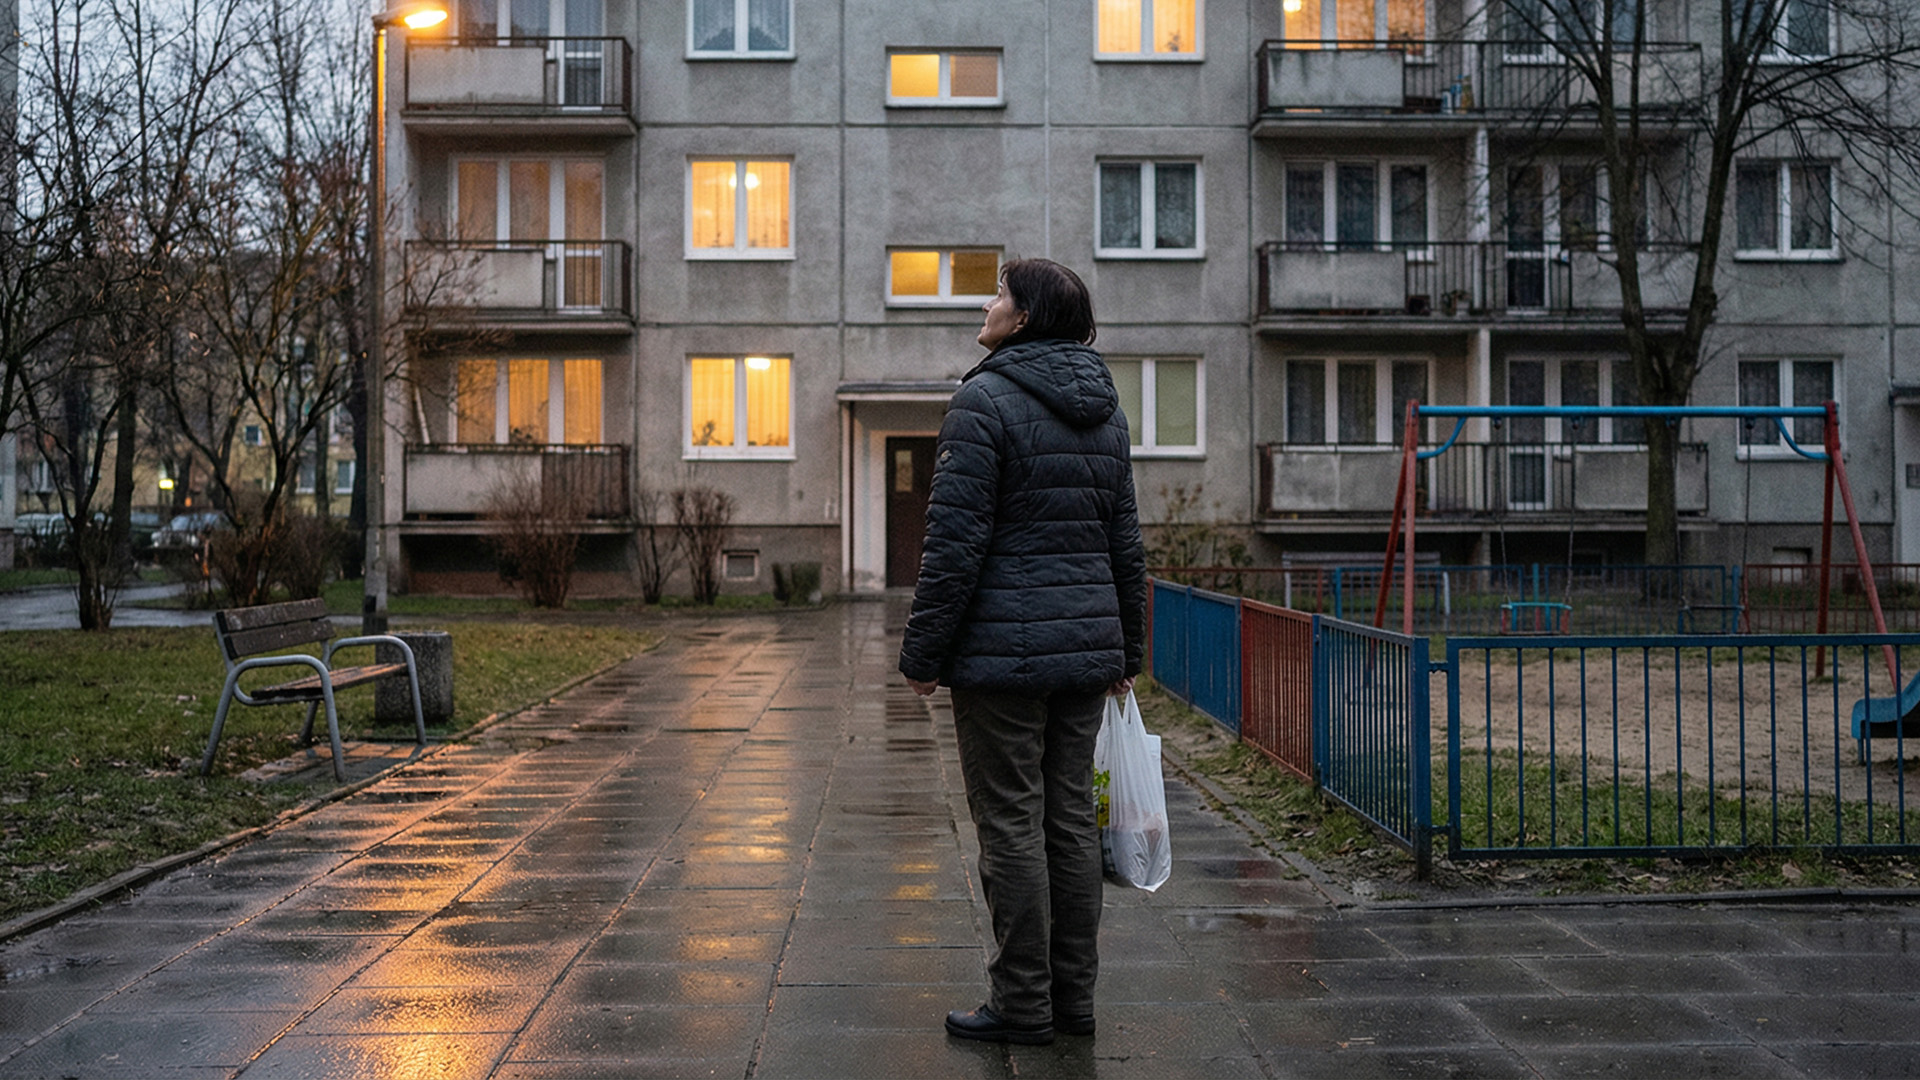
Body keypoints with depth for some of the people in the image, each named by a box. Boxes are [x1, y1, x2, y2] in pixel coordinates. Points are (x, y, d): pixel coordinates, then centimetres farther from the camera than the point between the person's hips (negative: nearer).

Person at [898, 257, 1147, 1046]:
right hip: (1086, 642, 7)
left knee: (1011, 825, 1)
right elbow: (1125, 540, 14)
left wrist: (923, 652, -9)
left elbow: (955, 538, -15)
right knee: (1069, 819, 13)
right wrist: (1128, 649, 20)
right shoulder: (1104, 409, 12)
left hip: (1005, 647, -7)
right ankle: (1073, 997, 21)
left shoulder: (986, 399, -11)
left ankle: (1022, 1005, 9)